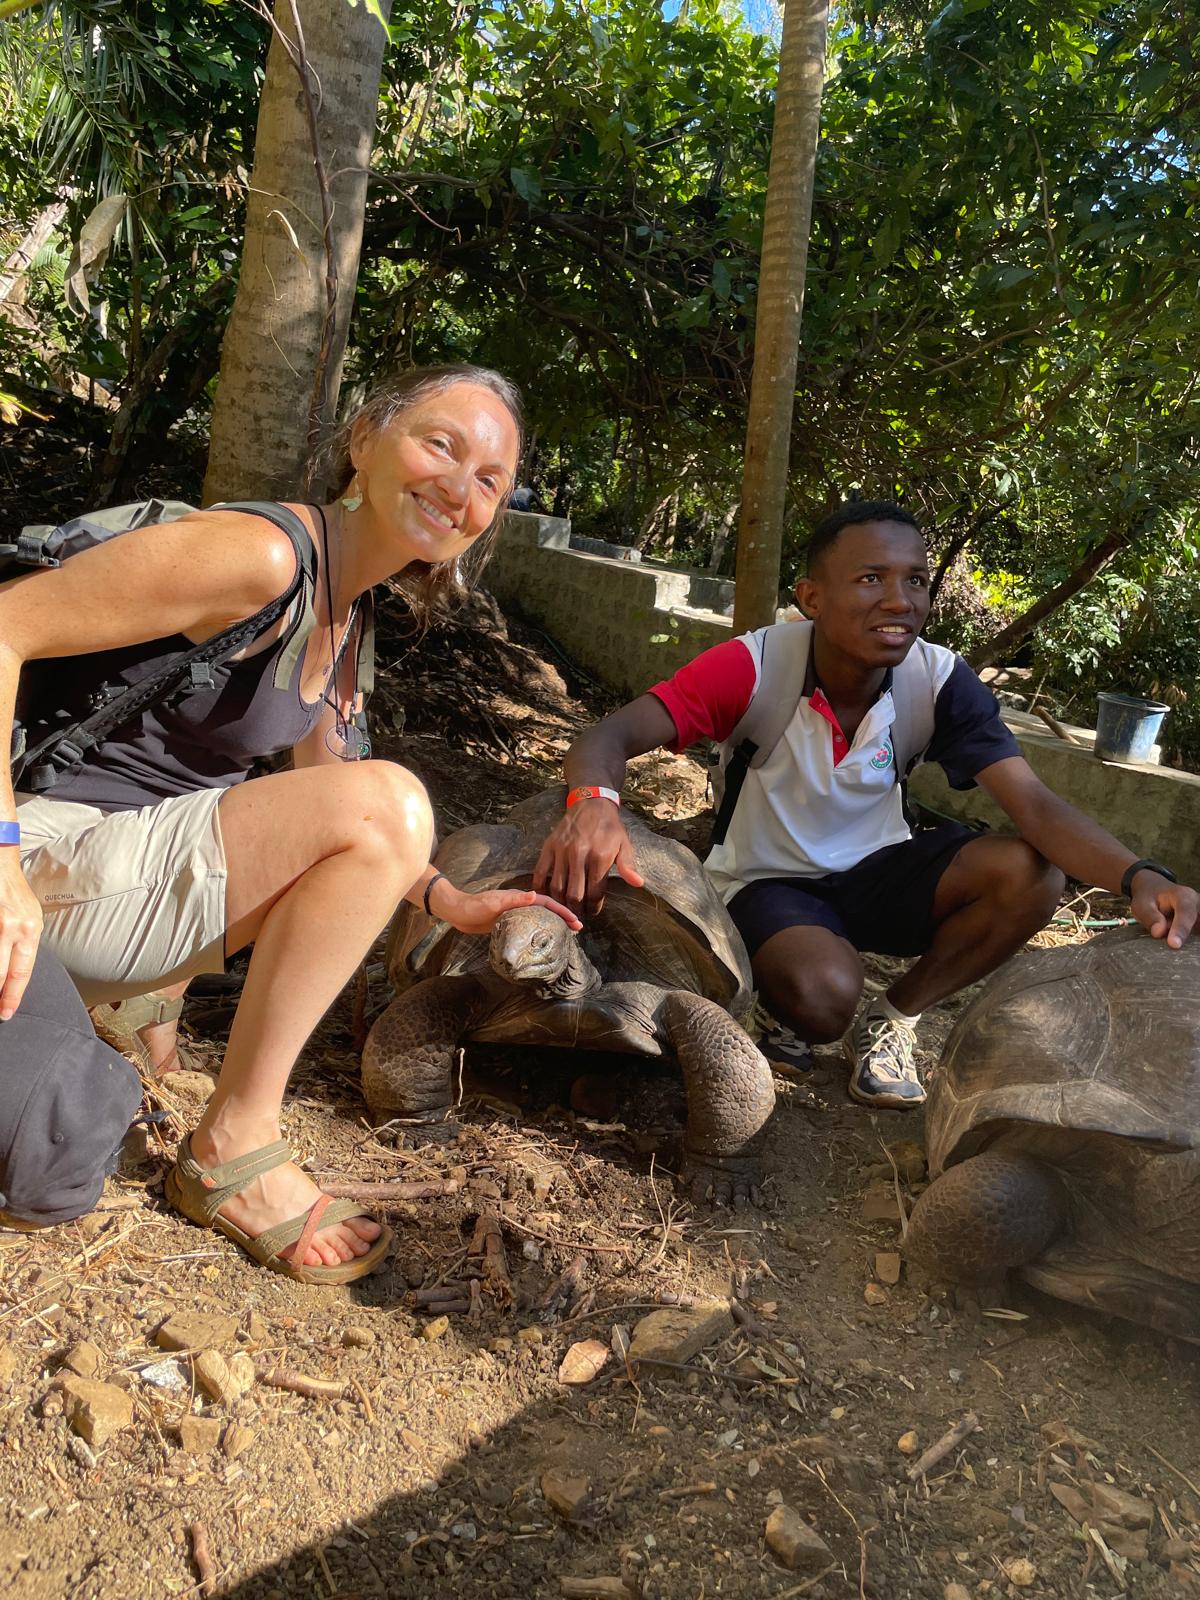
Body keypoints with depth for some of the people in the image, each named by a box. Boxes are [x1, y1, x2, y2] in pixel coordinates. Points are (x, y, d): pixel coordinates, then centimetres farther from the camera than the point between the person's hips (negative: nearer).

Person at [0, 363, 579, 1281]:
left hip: (147, 857, 9)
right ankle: (233, 1150, -13)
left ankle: (138, 993, 15)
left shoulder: (346, 619, 9)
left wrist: (448, 902, 5)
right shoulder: (264, 554, -20)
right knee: (391, 802, -23)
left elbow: (328, 808, 14)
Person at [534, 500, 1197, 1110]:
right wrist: (593, 802, -57)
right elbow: (613, 737, -32)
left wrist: (1139, 877, -41)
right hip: (766, 881, -4)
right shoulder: (755, 666, -25)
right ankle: (786, 1005, 5)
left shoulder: (939, 679, -16)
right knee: (824, 994, -36)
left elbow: (1035, 805, -22)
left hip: (874, 871, 4)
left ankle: (891, 1022, 2)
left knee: (1031, 877, -21)